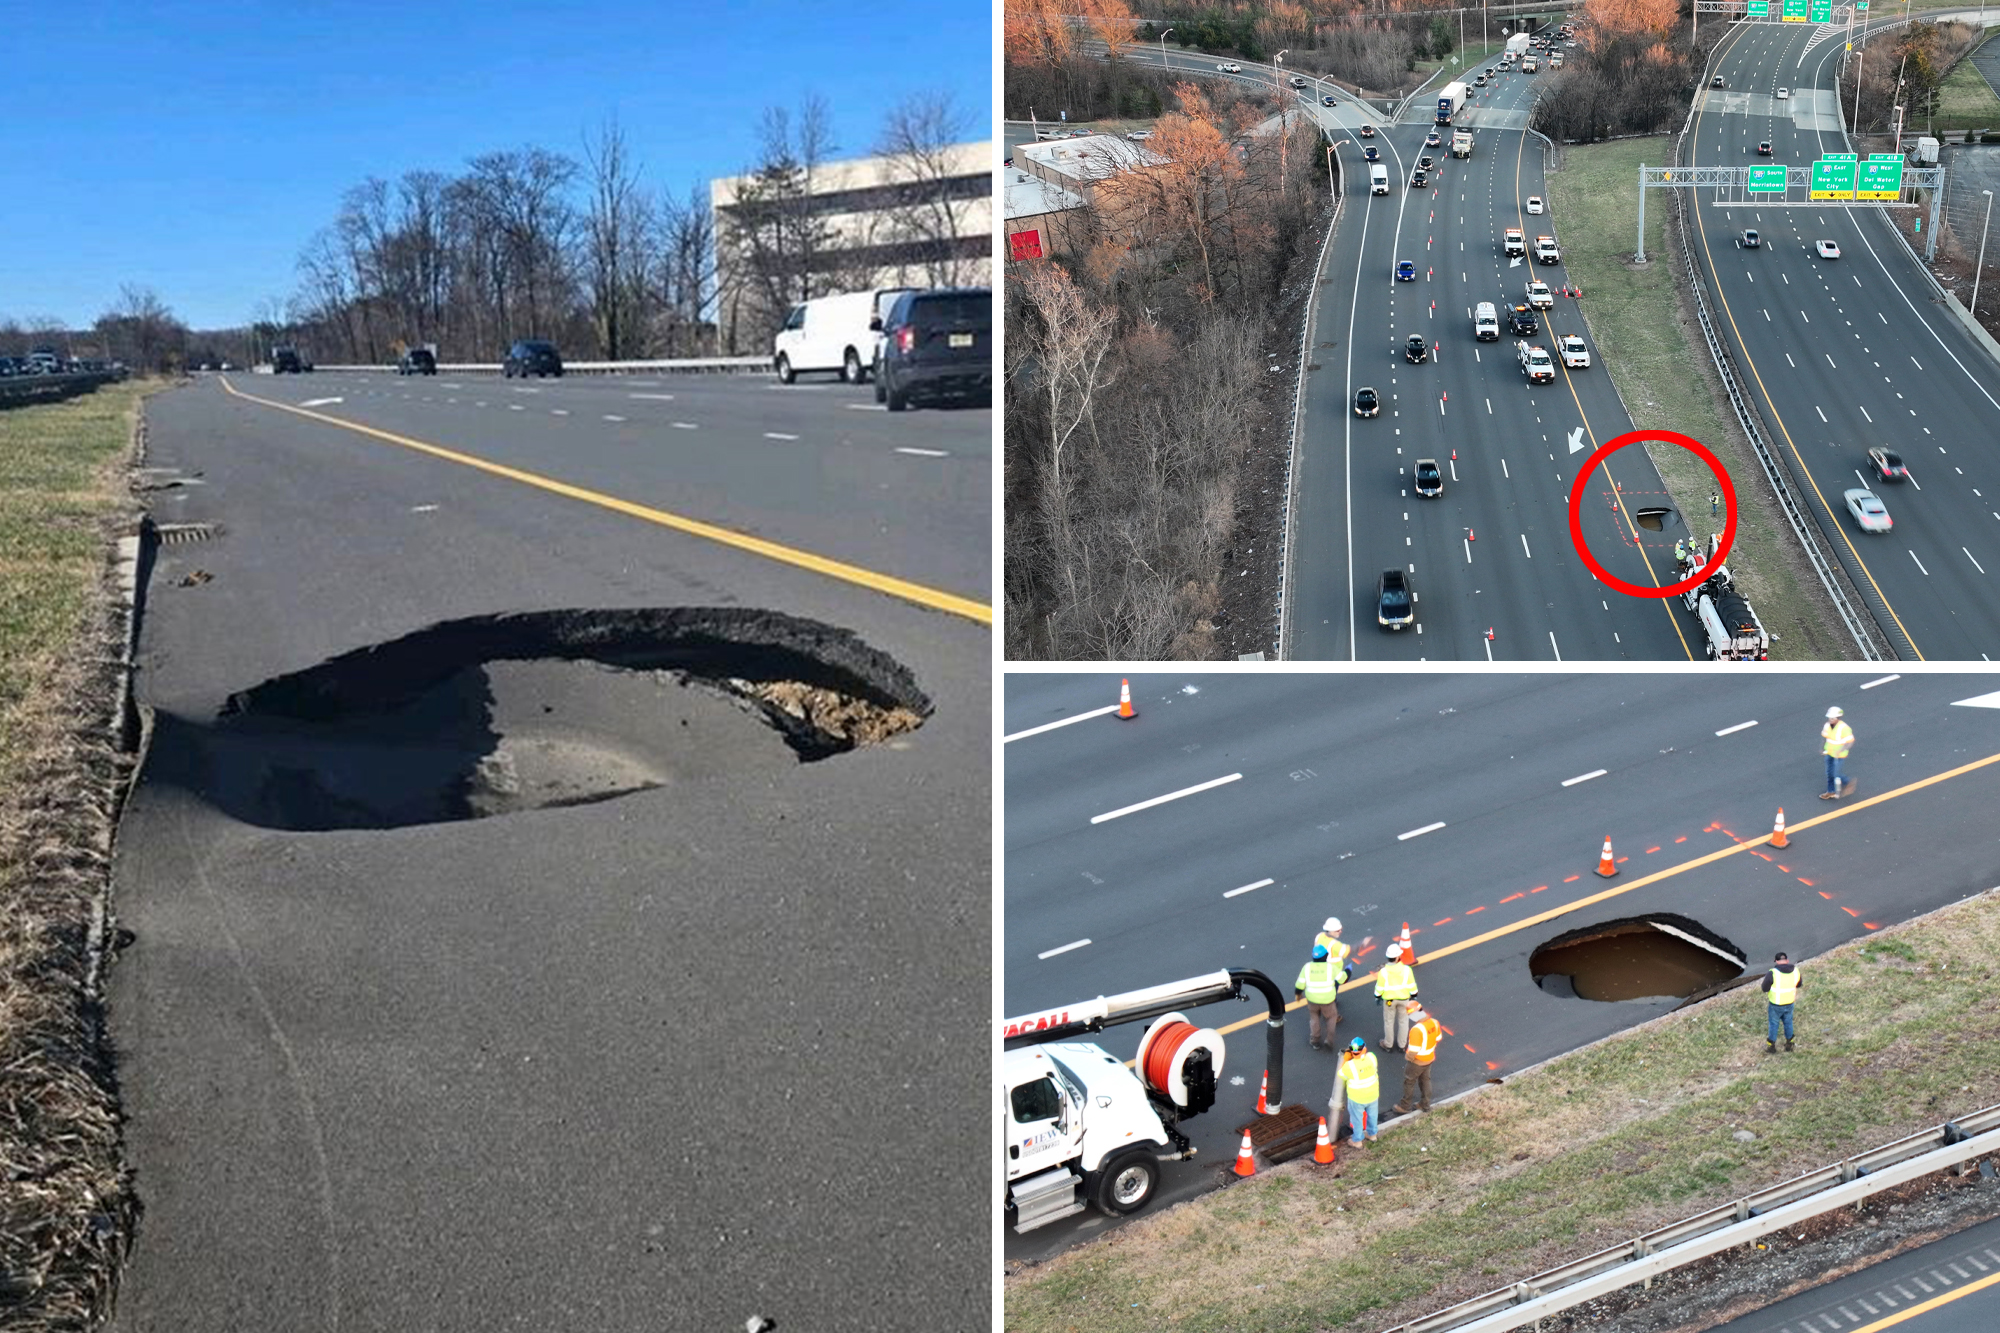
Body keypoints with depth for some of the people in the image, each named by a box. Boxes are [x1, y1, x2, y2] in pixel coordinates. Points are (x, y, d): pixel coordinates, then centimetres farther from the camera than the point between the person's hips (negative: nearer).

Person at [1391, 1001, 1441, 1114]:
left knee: (1409, 1082, 15)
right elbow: (1438, 1038, 5)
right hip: (1429, 1058, 7)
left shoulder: (1417, 1029, -37)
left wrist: (1407, 1057, -11)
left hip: (1417, 1061, -7)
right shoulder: (1434, 1022, -14)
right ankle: (1425, 1104, 42)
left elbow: (1413, 1051, -31)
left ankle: (1404, 1107, 32)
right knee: (1425, 1080, 26)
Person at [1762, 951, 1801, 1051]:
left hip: (1775, 1005, -4)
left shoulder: (1772, 973, -26)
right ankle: (1789, 1044, 41)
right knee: (1788, 1023, 25)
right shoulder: (1795, 971, -12)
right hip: (1789, 1003, 4)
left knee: (1774, 1024, 16)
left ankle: (1771, 1047, 30)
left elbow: (1765, 988, -17)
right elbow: (1798, 984, 6)